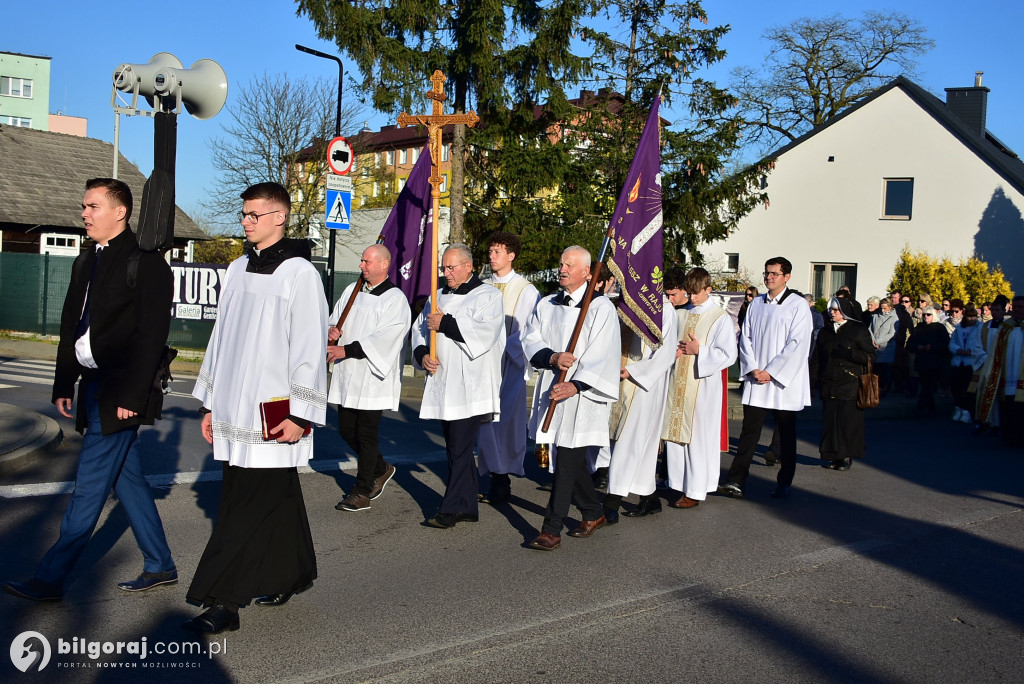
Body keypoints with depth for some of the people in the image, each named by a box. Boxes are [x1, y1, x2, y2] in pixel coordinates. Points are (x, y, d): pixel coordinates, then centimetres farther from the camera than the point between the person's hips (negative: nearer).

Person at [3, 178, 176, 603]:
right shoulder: (85, 262, 15)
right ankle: (160, 567, 23)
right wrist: (63, 385, 11)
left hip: (119, 390, -9)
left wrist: (131, 396, -19)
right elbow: (70, 327, 17)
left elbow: (151, 336, -15)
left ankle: (50, 579, 5)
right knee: (126, 479, 13)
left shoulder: (146, 263, -10)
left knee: (89, 485, -3)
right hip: (93, 385, 9)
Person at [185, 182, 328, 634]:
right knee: (277, 498, 16)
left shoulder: (299, 272, -9)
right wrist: (210, 402, 16)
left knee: (248, 509, -4)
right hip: (235, 411, 7)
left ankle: (223, 603, 1)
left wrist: (299, 414, -15)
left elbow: (310, 347, -12)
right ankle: (293, 575, 30)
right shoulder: (237, 269, 13)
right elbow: (221, 338, 17)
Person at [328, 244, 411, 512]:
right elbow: (334, 319, 16)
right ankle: (381, 469, 34)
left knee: (366, 433, -2)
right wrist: (331, 331, -8)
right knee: (346, 430, 12)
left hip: (372, 378, -7)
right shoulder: (352, 290, 12)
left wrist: (345, 350, -22)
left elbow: (383, 338, -18)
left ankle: (362, 491, 11)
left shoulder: (395, 299, -10)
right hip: (347, 375, 7)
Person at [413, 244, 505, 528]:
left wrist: (444, 323, -13)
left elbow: (484, 331, -17)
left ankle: (451, 508, -2)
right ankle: (469, 507, 19)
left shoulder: (488, 296, -2)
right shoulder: (440, 297, 18)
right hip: (444, 384, 7)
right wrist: (422, 354, -4)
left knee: (460, 447, -9)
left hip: (471, 386, -7)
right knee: (456, 447, 10)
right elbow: (420, 329, 16)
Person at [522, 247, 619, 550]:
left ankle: (552, 529, -1)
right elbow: (530, 341, 4)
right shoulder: (547, 305, 12)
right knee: (572, 459, 14)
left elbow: (599, 354, -13)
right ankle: (594, 513, 32)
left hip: (582, 394, -6)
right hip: (551, 388, 6)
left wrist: (575, 385, -25)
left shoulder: (600, 307, -5)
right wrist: (552, 357, -16)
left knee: (567, 460, -6)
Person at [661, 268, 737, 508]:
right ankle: (680, 485, 18)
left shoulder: (720, 318, -4)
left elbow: (728, 355, -9)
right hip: (678, 383, 5)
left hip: (703, 386, -5)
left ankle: (695, 491, 7)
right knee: (676, 434, 7)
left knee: (698, 439, -1)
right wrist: (671, 351, -1)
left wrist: (699, 351, -16)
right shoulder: (680, 314, 11)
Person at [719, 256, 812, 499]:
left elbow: (797, 344, -11)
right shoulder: (756, 304, 11)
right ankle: (736, 482, -2)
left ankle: (784, 484, 17)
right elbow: (745, 338, 9)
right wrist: (753, 368, -6)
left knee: (786, 434, 7)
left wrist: (770, 372, -14)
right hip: (756, 380, 3)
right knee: (749, 431, 0)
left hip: (784, 381, -3)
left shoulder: (798, 306, -4)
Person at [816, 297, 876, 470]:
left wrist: (848, 354, -16)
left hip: (850, 386, -4)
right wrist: (820, 376, 12)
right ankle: (832, 456, 8)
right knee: (829, 420, 0)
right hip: (829, 384, 4)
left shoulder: (859, 331, 1)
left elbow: (870, 356, -3)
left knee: (848, 421, -5)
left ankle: (846, 457, 3)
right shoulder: (825, 332, 16)